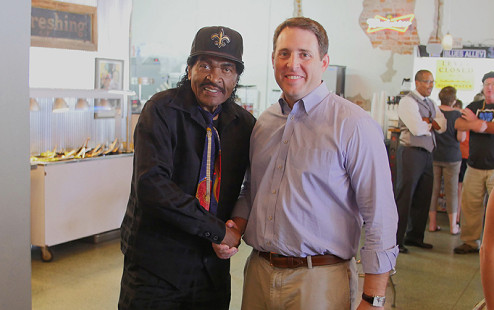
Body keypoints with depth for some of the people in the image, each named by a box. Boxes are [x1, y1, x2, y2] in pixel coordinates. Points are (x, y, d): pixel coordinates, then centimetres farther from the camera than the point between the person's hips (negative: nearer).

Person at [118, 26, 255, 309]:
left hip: (213, 267, 4)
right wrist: (218, 230, -21)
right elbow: (151, 185, -24)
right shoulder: (162, 110, -12)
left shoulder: (244, 123, 2)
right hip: (156, 267, -4)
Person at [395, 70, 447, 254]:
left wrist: (426, 122, -10)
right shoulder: (408, 101, -8)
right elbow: (416, 129, -19)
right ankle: (396, 240, 0)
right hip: (411, 153, -8)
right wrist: (431, 125, 0)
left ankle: (414, 236, 22)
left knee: (423, 197, 11)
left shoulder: (431, 104, 19)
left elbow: (443, 126, 8)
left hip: (427, 154, 8)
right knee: (404, 197, -6)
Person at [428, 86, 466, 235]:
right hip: (452, 157, -2)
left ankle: (432, 224, 13)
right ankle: (453, 226, 13)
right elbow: (461, 138, -10)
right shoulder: (457, 115, -10)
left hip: (433, 156, 2)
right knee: (452, 191, 7)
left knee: (433, 190, 9)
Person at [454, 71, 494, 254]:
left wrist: (475, 122, -6)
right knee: (469, 205, 3)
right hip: (475, 166, 4)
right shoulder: (475, 107, 15)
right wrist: (475, 125, -18)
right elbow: (458, 124, 1)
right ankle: (470, 242, 14)